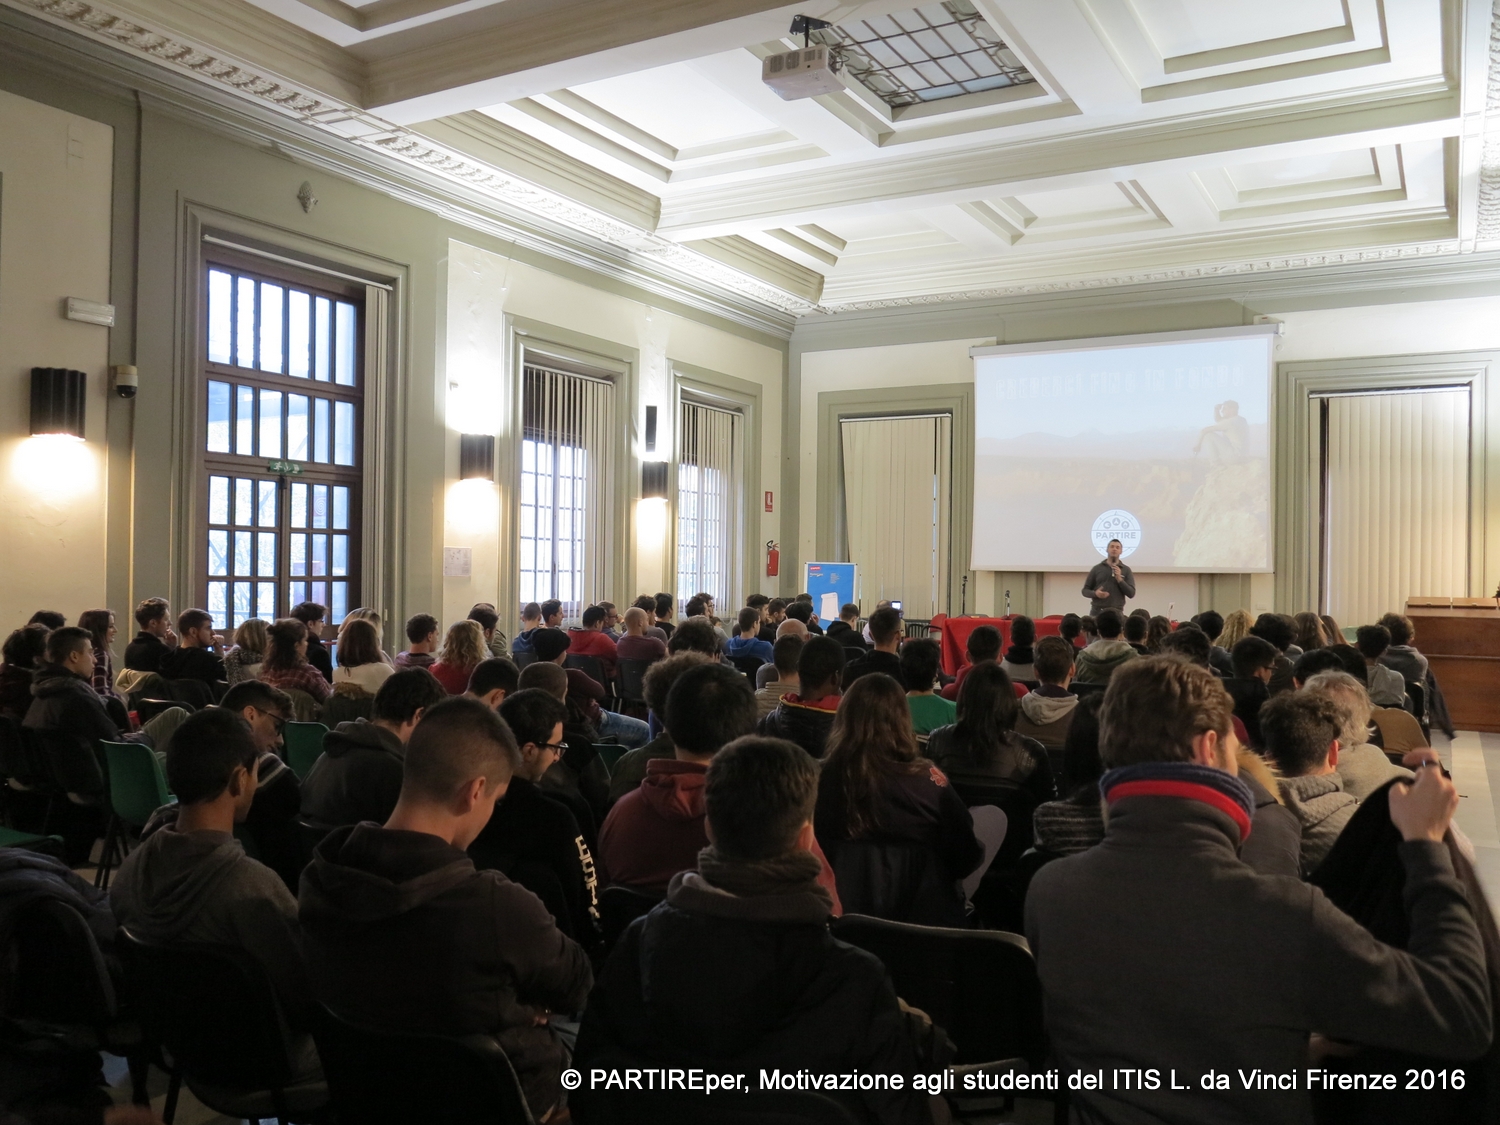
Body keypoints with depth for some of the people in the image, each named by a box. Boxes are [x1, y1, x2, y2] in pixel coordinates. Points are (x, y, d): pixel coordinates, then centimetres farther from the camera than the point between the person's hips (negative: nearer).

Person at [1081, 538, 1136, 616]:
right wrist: (1095, 593, -11)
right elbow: (1085, 590, 10)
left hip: (1116, 612, 0)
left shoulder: (1126, 570, 8)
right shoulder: (1097, 568, 9)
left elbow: (1131, 594, 1)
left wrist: (1119, 579, -10)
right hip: (1097, 611, 0)